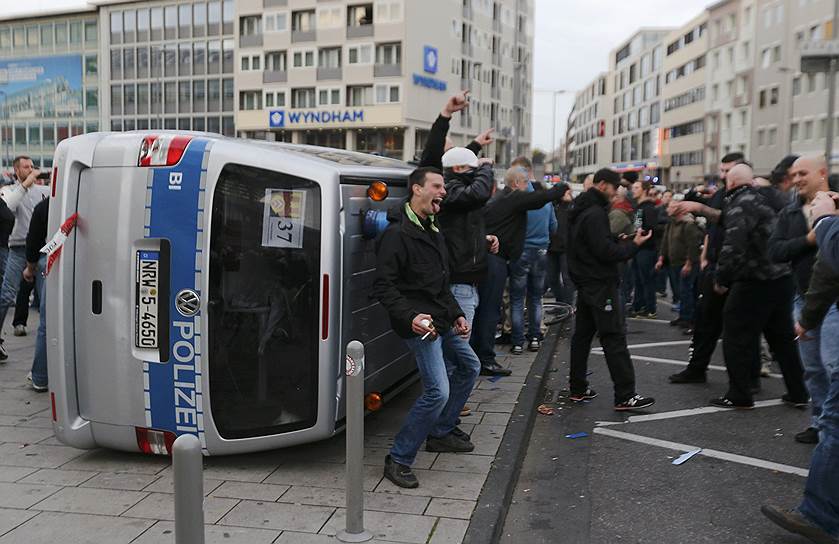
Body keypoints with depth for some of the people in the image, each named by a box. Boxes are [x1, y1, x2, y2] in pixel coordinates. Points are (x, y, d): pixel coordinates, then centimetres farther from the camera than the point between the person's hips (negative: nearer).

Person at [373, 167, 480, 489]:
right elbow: (383, 286, -21)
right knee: (438, 391, -16)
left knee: (470, 366, 23)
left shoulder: (432, 231, 15)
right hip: (420, 325, -10)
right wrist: (411, 316, -30)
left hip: (443, 320, 10)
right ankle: (398, 460, -3)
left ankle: (441, 432, 36)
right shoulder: (397, 234, -16)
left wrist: (456, 314, 17)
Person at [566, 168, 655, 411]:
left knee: (582, 335, 12)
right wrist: (634, 245, -12)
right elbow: (605, 251, -21)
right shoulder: (595, 213, -17)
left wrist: (619, 240, 10)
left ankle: (578, 389, 18)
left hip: (585, 282, 10)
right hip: (600, 284, -10)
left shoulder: (580, 210, 14)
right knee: (614, 338, -7)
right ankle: (625, 396, -5)